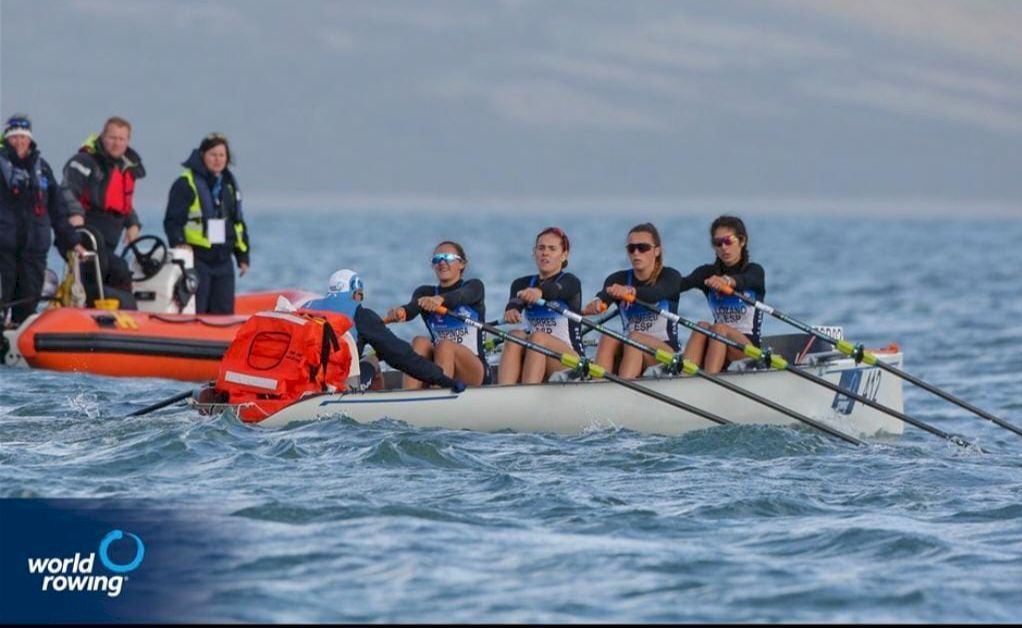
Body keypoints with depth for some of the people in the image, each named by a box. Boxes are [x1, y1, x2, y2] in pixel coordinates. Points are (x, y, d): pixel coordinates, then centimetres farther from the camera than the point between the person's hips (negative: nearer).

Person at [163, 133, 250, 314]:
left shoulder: (230, 185, 16)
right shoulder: (186, 184, -4)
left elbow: (238, 222, 22)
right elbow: (173, 220, -6)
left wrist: (243, 256, 18)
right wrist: (179, 243, -21)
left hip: (223, 260, 6)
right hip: (196, 259, -6)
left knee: (224, 312, 5)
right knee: (195, 312, -9)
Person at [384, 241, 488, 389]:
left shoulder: (474, 287, 7)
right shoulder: (426, 293, 14)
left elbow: (462, 296, -19)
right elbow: (413, 306, -11)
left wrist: (440, 299, -44)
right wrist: (400, 312, -38)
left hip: (475, 373, -3)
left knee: (445, 346, -30)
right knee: (420, 342, -25)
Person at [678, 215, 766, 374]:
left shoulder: (754, 271, 0)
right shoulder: (708, 272, 9)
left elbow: (745, 281, -26)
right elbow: (681, 284, -11)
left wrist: (727, 281, -52)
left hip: (750, 346, -3)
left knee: (719, 329, -31)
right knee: (702, 327, -27)